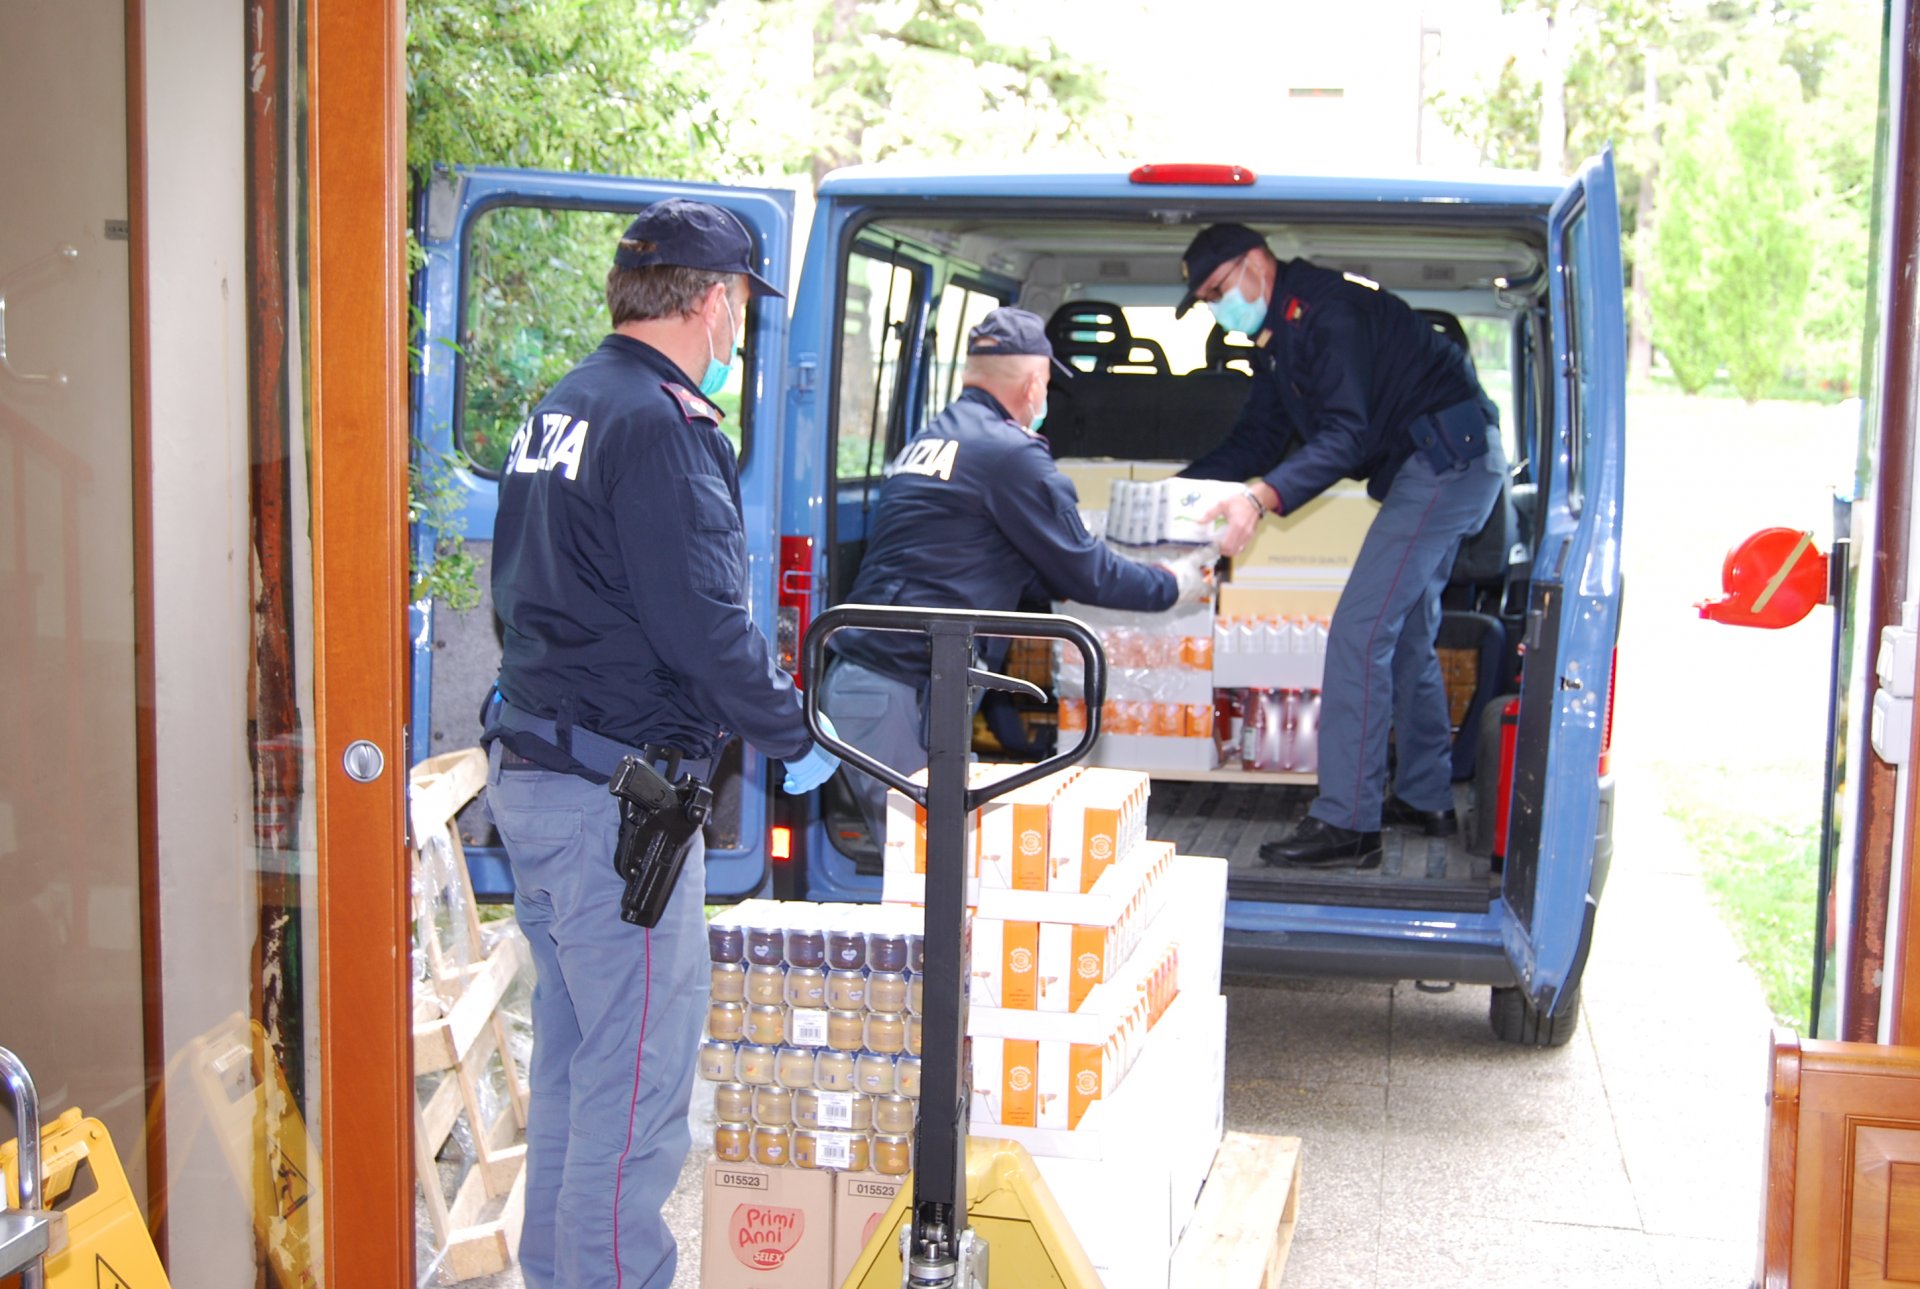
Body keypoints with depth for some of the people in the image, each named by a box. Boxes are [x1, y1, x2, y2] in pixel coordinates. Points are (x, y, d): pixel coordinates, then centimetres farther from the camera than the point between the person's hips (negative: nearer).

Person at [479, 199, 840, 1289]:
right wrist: (794, 737, -8)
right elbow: (705, 622, -20)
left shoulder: (559, 409, 15)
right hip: (620, 790, -10)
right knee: (638, 1073, -2)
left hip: (531, 775, 10)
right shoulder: (662, 422, -16)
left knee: (572, 1052, 20)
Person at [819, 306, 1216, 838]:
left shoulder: (926, 442, 20)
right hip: (900, 695, -9)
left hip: (855, 681, 10)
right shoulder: (1011, 453, -8)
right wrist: (1172, 585, 15)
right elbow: (1084, 573, -2)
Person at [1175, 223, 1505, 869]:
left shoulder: (1329, 310, -19)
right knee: (1407, 634, 19)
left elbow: (1344, 436, -27)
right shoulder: (1278, 335, 14)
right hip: (1440, 467, 11)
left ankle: (1347, 824, -14)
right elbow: (1256, 440, 17)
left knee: (1359, 631, -15)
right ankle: (1425, 799, 30)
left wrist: (1261, 498, -37)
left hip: (1450, 457, -11)